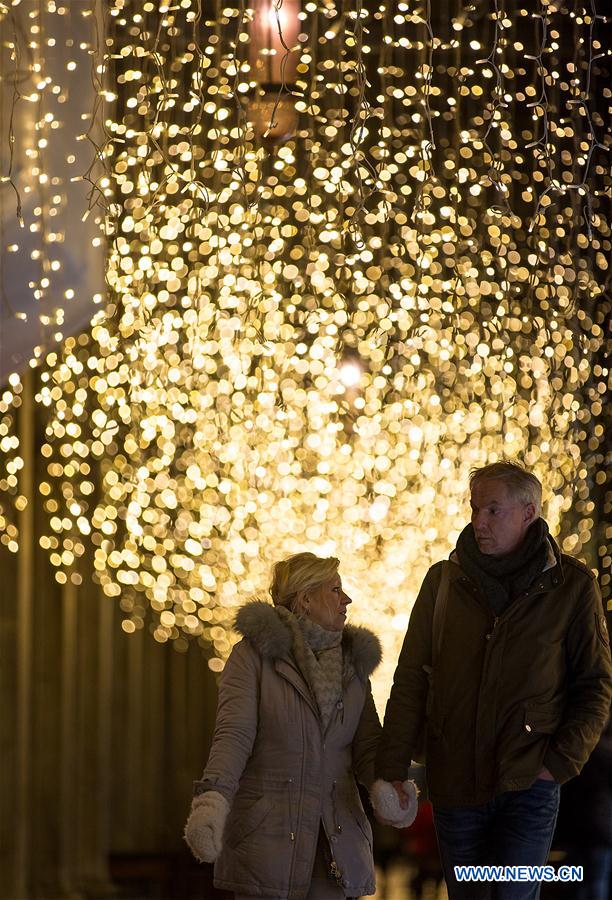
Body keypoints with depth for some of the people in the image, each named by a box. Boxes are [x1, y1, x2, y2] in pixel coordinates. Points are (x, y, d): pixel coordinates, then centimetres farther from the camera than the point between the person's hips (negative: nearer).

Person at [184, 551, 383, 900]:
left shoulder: (352, 663, 14)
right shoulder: (255, 653, -1)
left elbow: (365, 751, 9)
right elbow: (234, 734, -13)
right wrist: (213, 798, -29)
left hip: (336, 838, 5)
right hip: (266, 831, -4)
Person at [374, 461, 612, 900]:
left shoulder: (572, 585, 0)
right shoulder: (444, 580, 6)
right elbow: (411, 680, 6)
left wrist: (562, 761, -9)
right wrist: (392, 768, -1)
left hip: (528, 782, -3)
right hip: (454, 782, 3)